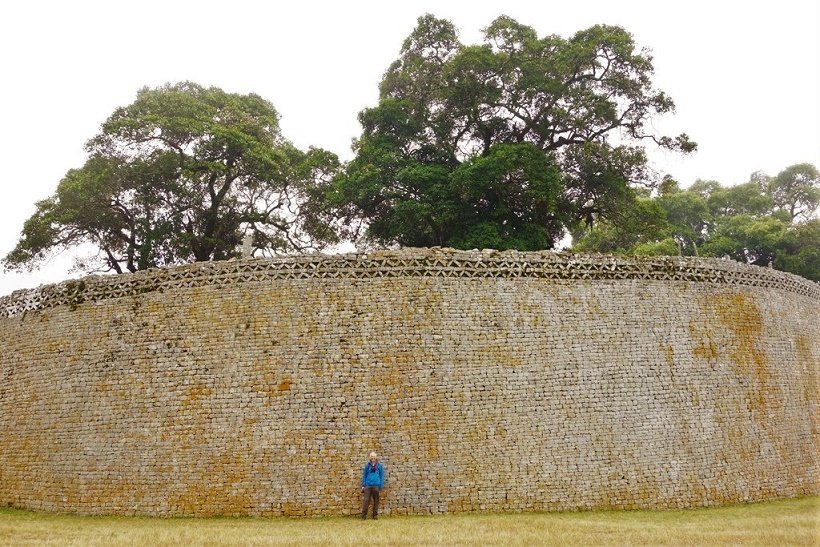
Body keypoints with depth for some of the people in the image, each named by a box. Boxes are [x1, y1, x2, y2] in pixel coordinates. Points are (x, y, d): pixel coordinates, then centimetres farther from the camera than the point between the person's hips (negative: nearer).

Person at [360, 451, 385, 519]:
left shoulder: (379, 466, 5)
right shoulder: (367, 465, 7)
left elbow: (382, 476, 7)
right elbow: (364, 475, 9)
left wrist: (381, 486, 2)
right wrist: (363, 485, 3)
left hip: (376, 485, 0)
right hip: (368, 485, 0)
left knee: (376, 501, 7)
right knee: (366, 500, -4)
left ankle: (375, 515, 17)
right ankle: (363, 515, 1)